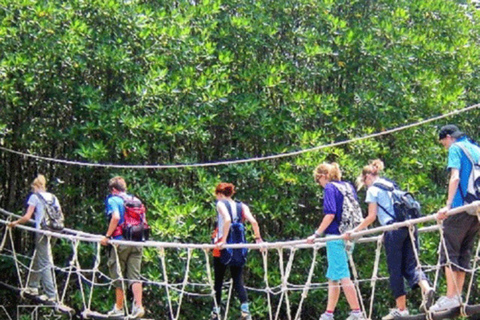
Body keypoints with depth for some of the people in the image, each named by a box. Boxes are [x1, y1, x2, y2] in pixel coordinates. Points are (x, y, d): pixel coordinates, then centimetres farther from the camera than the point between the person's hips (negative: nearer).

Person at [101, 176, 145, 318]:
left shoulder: (113, 200, -1)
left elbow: (116, 217, -18)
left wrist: (107, 236, -13)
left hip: (120, 241, -5)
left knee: (118, 277, 7)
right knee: (134, 276, 2)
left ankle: (119, 308, 13)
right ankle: (138, 306, -12)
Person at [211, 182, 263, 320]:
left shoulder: (221, 204, -3)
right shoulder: (242, 206, 10)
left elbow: (227, 219, -21)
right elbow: (254, 222, -3)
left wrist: (223, 240, -23)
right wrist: (258, 239, 4)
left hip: (222, 246, -4)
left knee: (218, 280, 6)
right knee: (238, 280, 4)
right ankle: (245, 308, -14)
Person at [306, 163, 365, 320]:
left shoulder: (330, 188, -6)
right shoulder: (348, 186, 17)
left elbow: (330, 214, -16)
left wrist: (316, 234, -14)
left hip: (336, 236, -8)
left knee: (342, 275, -8)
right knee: (333, 276, 12)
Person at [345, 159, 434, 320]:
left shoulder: (373, 190, 3)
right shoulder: (392, 186, 24)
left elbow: (371, 216, -3)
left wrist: (354, 231, 3)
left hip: (394, 229, -6)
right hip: (409, 226, 6)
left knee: (395, 269, 0)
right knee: (410, 266, 5)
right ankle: (426, 288, -23)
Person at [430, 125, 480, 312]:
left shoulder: (456, 148, -1)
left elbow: (455, 178, -14)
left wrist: (448, 205, -19)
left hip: (462, 206, -7)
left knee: (449, 250, -6)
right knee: (464, 253, 10)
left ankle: (451, 297, -14)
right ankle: (458, 296, 6)